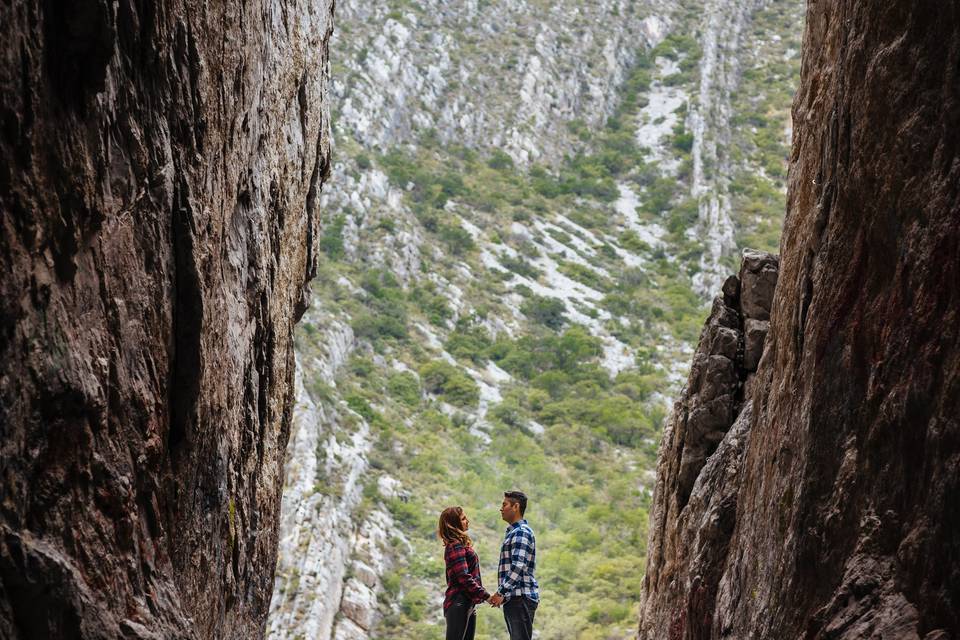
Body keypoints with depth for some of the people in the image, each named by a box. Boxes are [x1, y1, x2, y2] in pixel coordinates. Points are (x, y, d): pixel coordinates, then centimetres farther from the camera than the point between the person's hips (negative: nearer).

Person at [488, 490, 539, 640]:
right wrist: (503, 594, 21)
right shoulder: (513, 532, 21)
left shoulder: (521, 532, -11)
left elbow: (518, 567, -21)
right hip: (514, 598, 10)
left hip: (521, 598, -10)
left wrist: (500, 592, -22)